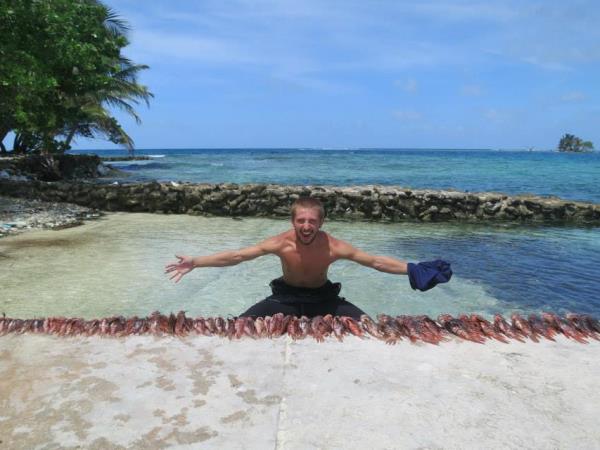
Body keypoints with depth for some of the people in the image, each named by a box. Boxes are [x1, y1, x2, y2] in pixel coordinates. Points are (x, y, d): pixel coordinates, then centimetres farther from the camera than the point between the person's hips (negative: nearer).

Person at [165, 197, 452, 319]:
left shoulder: (333, 246, -27)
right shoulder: (281, 243, -27)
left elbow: (375, 261, -21)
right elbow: (236, 256, -23)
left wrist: (412, 269, -28)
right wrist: (195, 263, -27)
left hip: (323, 298, 1)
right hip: (286, 297, 0)